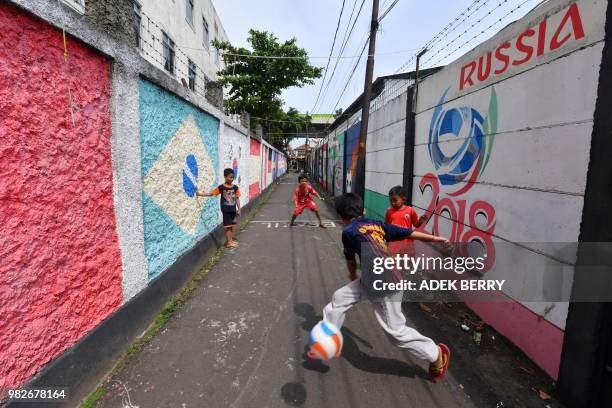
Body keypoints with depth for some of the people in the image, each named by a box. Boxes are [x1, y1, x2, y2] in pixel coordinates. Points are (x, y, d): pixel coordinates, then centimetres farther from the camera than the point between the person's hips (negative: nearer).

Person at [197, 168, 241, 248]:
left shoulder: (235, 187, 0)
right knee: (228, 226, -1)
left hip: (233, 210, 4)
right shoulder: (221, 187, -8)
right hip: (226, 210, -4)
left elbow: (237, 199, 4)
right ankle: (229, 242, 6)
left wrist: (239, 209, 2)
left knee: (232, 225, 12)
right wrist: (201, 194, -12)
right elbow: (211, 193, -3)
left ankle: (230, 240, 25)